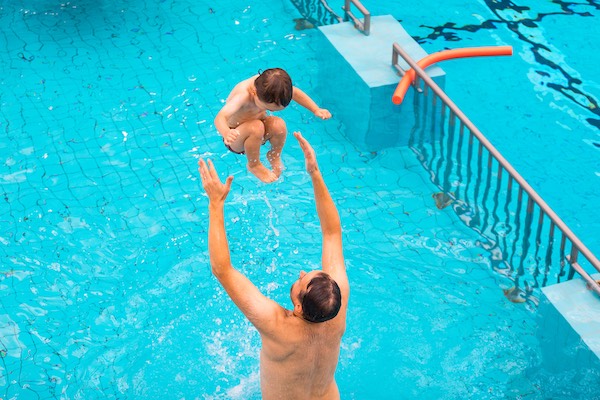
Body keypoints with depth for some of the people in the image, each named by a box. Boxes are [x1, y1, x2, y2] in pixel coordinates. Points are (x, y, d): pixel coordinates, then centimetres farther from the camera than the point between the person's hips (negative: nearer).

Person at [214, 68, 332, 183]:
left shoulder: (265, 84, -21)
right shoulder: (243, 95, -38)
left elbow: (295, 93, -3)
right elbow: (220, 117, -52)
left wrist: (316, 110, -12)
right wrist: (226, 133, -73)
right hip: (237, 140, -5)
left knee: (279, 125, -26)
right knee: (256, 127, -36)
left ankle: (274, 157, 7)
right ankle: (254, 166, -8)